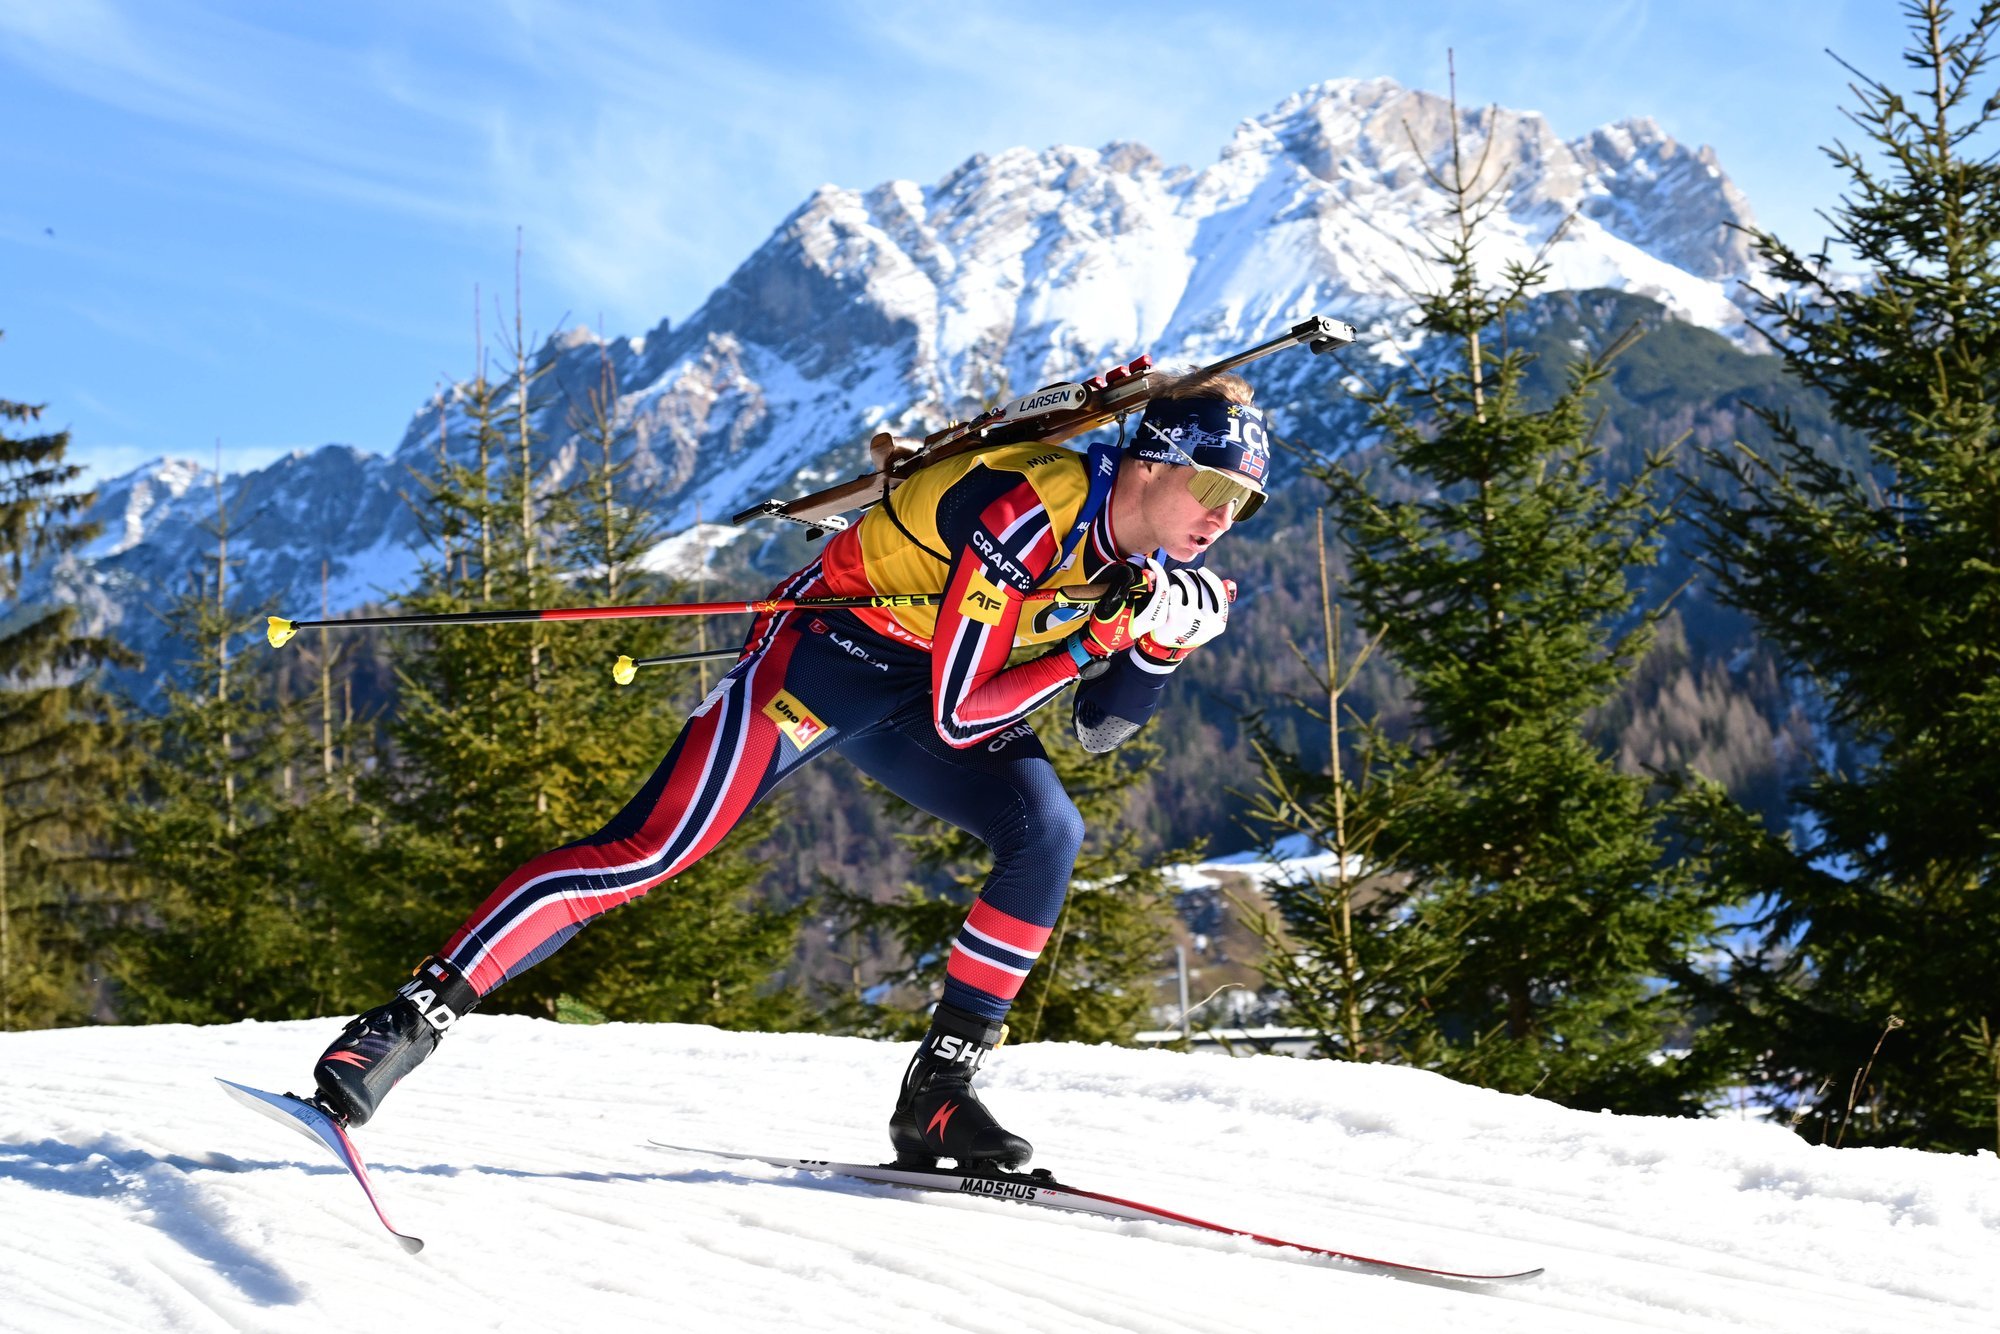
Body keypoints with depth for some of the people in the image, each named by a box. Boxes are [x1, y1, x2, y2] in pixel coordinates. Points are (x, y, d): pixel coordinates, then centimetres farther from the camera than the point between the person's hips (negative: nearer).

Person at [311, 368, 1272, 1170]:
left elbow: (1100, 730, 7)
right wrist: (1101, 637, -30)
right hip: (829, 645, -8)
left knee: (1048, 834, -15)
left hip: (921, 692, 8)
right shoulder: (1029, 509, -30)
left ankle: (937, 1093, -7)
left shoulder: (1153, 554, -4)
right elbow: (958, 714, -30)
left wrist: (1162, 640, -11)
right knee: (653, 849, -19)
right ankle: (415, 1015, -17)